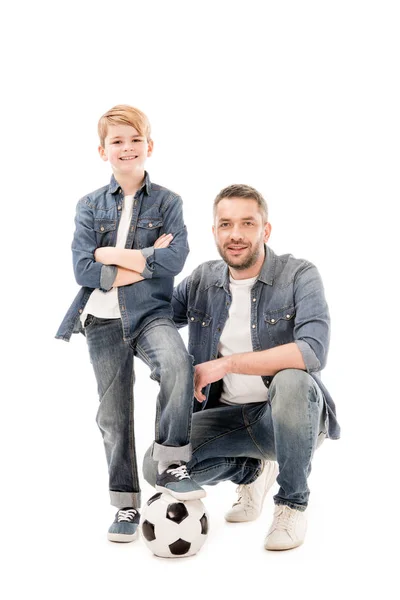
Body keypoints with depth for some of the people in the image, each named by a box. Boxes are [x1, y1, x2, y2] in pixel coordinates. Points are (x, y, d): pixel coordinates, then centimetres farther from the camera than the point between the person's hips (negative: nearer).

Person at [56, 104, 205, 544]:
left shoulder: (166, 202, 2)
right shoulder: (90, 206, 6)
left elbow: (174, 261, -13)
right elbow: (83, 269, -6)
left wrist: (111, 254, -12)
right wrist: (145, 261, -11)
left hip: (151, 314, -2)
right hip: (102, 321, 2)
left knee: (177, 364, -33)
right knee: (113, 415, 8)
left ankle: (171, 466, -17)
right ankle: (126, 504, 23)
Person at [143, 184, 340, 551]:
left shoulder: (299, 276, -11)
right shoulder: (202, 280, 4)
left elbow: (313, 352, -27)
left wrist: (227, 363, -26)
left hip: (289, 413, -4)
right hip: (230, 415, 4)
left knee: (292, 380, -38)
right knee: (158, 465, -19)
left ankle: (293, 504, -13)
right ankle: (252, 470, 14)